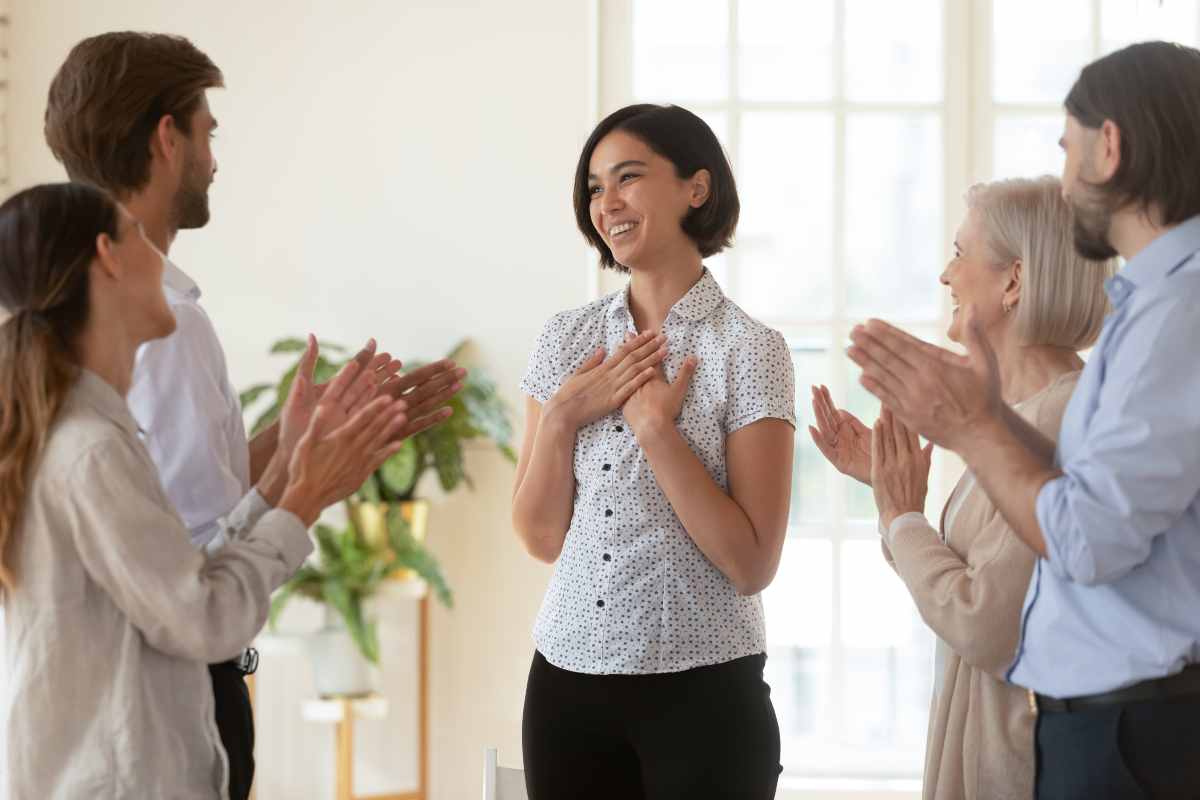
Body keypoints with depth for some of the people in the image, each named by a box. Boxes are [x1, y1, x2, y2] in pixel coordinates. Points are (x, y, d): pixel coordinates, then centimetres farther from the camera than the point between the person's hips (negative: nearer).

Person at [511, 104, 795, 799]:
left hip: (702, 693, -4)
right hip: (569, 682, 4)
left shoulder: (749, 349, -7)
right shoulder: (568, 339, 6)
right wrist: (562, 417, -9)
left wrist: (655, 427, -16)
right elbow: (542, 538, 4)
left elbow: (752, 565, -13)